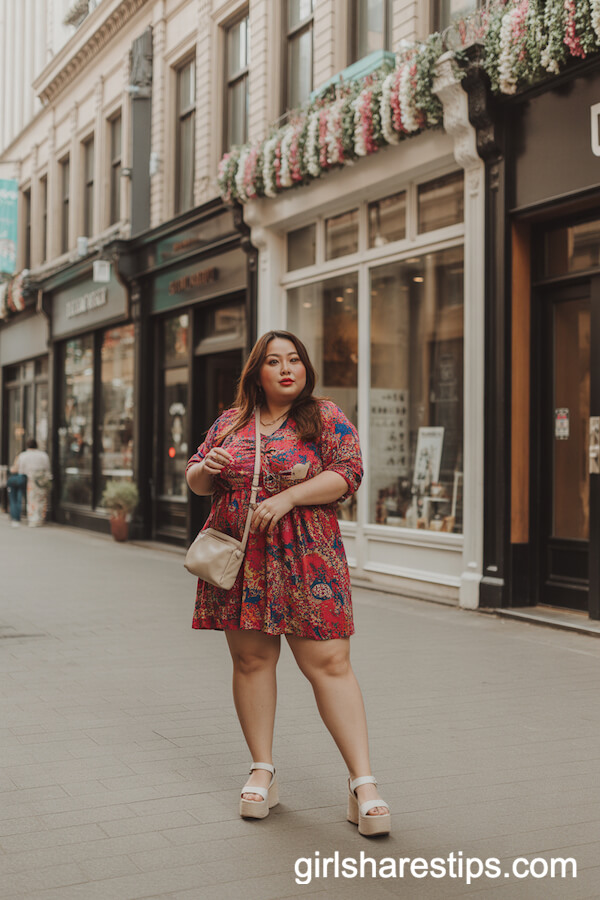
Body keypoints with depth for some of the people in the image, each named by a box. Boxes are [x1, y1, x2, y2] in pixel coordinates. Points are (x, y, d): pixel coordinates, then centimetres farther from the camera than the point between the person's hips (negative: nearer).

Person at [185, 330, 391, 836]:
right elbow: (196, 482, 20)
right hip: (238, 559, 4)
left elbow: (348, 472, -7)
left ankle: (363, 782, -5)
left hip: (307, 559, -3)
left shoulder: (326, 418, 5)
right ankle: (262, 771, 20)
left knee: (329, 663, -8)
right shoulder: (230, 423, 15)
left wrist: (287, 497, -17)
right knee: (251, 659, 6)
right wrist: (205, 468, -5)